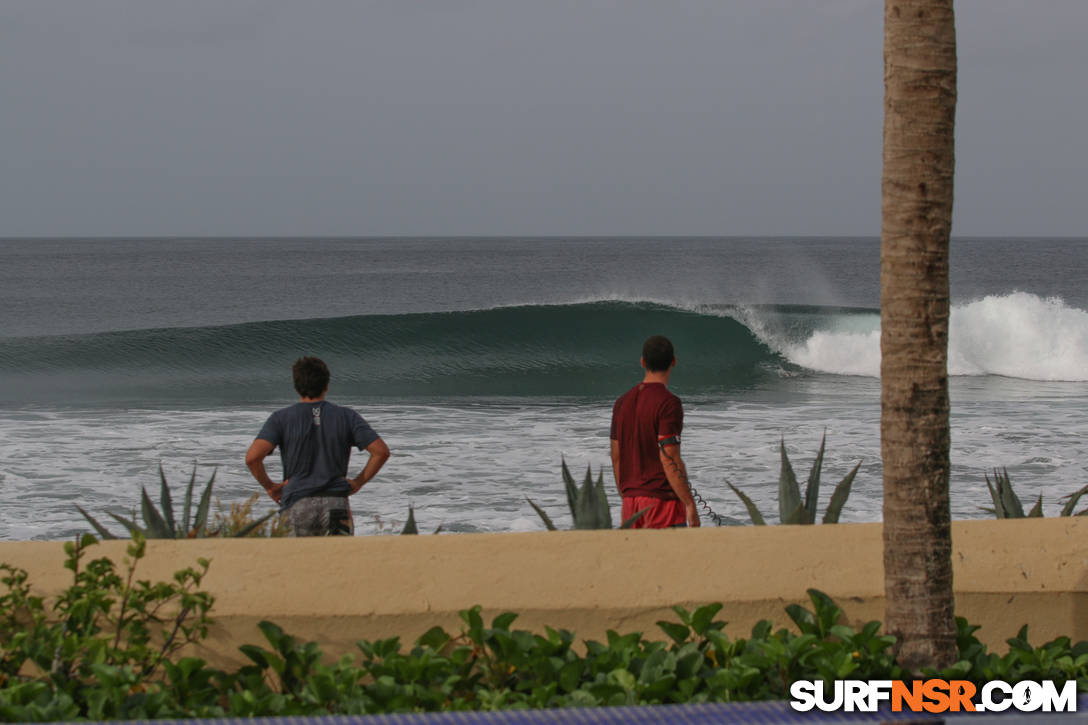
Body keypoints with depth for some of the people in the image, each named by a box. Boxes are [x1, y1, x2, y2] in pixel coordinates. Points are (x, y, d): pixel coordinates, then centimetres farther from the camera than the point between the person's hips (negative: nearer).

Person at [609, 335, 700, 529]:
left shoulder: (622, 402, 10)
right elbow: (669, 459, -17)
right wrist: (690, 505, -14)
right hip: (662, 499, -7)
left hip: (631, 500, 7)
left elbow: (616, 459, 14)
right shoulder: (668, 403, -12)